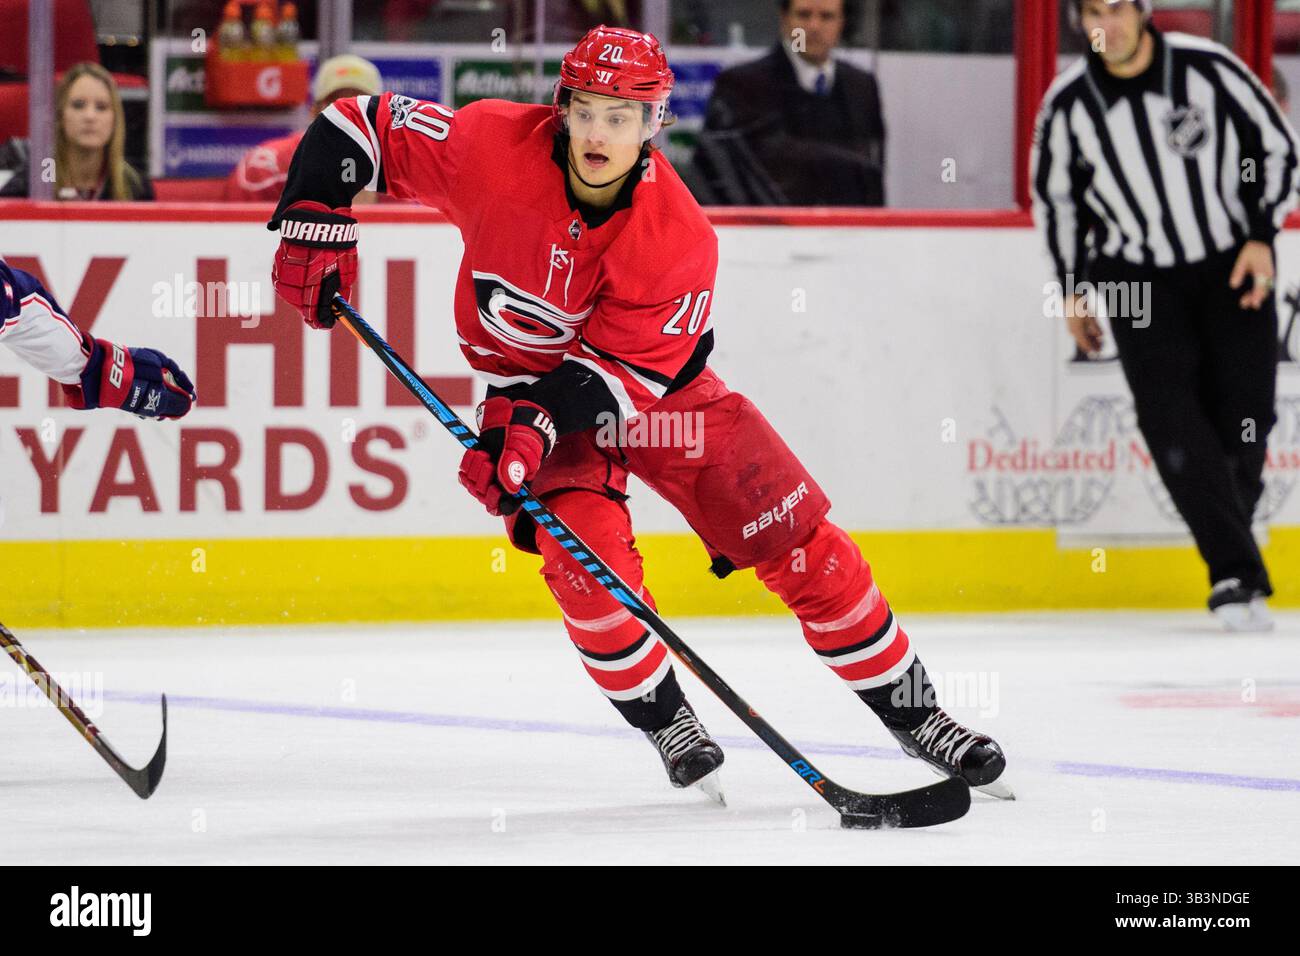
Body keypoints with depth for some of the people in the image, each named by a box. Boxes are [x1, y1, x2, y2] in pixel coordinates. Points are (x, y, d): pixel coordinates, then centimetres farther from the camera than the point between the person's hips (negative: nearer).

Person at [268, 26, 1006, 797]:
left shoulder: (680, 240, -26)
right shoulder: (492, 147, -23)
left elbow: (623, 367, -25)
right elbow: (363, 127, -13)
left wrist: (534, 418, -38)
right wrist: (315, 222, -24)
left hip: (655, 380, 0)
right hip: (529, 384, 0)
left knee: (799, 542, -5)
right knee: (587, 551, -23)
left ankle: (913, 711, 7)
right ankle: (667, 723, 0)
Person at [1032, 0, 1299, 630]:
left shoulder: (1209, 70, -13)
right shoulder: (1068, 104, -9)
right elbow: (1053, 196, 7)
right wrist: (1074, 287, 8)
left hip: (1231, 265, 0)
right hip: (1137, 278, 0)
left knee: (1244, 416, -6)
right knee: (1170, 417, -16)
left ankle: (1230, 527, 20)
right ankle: (1236, 575, -19)